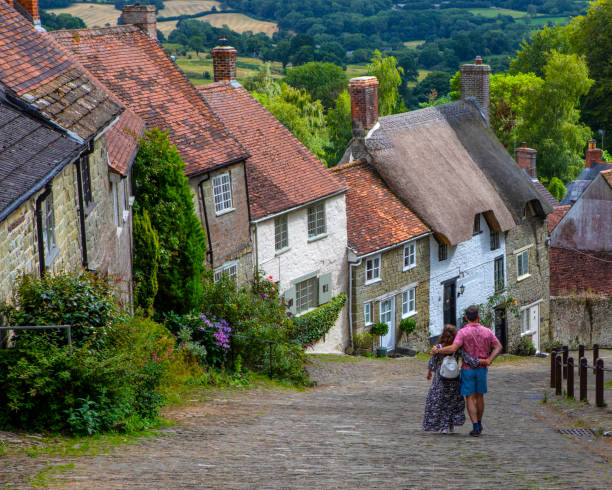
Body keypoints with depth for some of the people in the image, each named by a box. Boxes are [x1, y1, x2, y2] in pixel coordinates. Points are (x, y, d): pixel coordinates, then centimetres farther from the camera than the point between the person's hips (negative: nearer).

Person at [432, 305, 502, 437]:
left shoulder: (463, 332, -13)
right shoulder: (486, 332, 0)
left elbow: (453, 348, -25)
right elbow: (498, 347, -4)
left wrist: (438, 350, -12)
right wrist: (489, 360, -11)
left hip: (467, 369, -3)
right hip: (481, 368, 3)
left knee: (470, 398, 1)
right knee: (479, 396, 19)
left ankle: (476, 427, -9)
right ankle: (479, 423, 31)